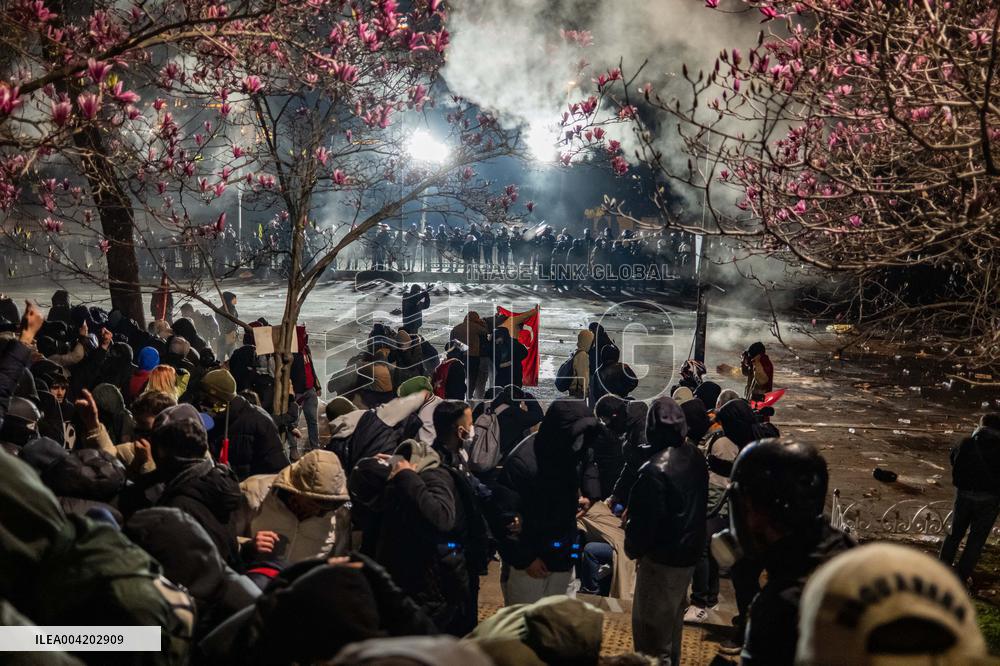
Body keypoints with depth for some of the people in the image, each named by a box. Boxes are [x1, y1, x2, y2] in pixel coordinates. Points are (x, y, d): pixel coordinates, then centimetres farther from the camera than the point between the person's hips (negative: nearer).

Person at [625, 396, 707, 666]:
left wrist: (633, 548, -3)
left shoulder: (655, 471, -27)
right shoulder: (696, 456, -2)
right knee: (672, 620, 26)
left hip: (662, 559, -9)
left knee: (651, 629, 5)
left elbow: (644, 520, -22)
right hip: (689, 552, 9)